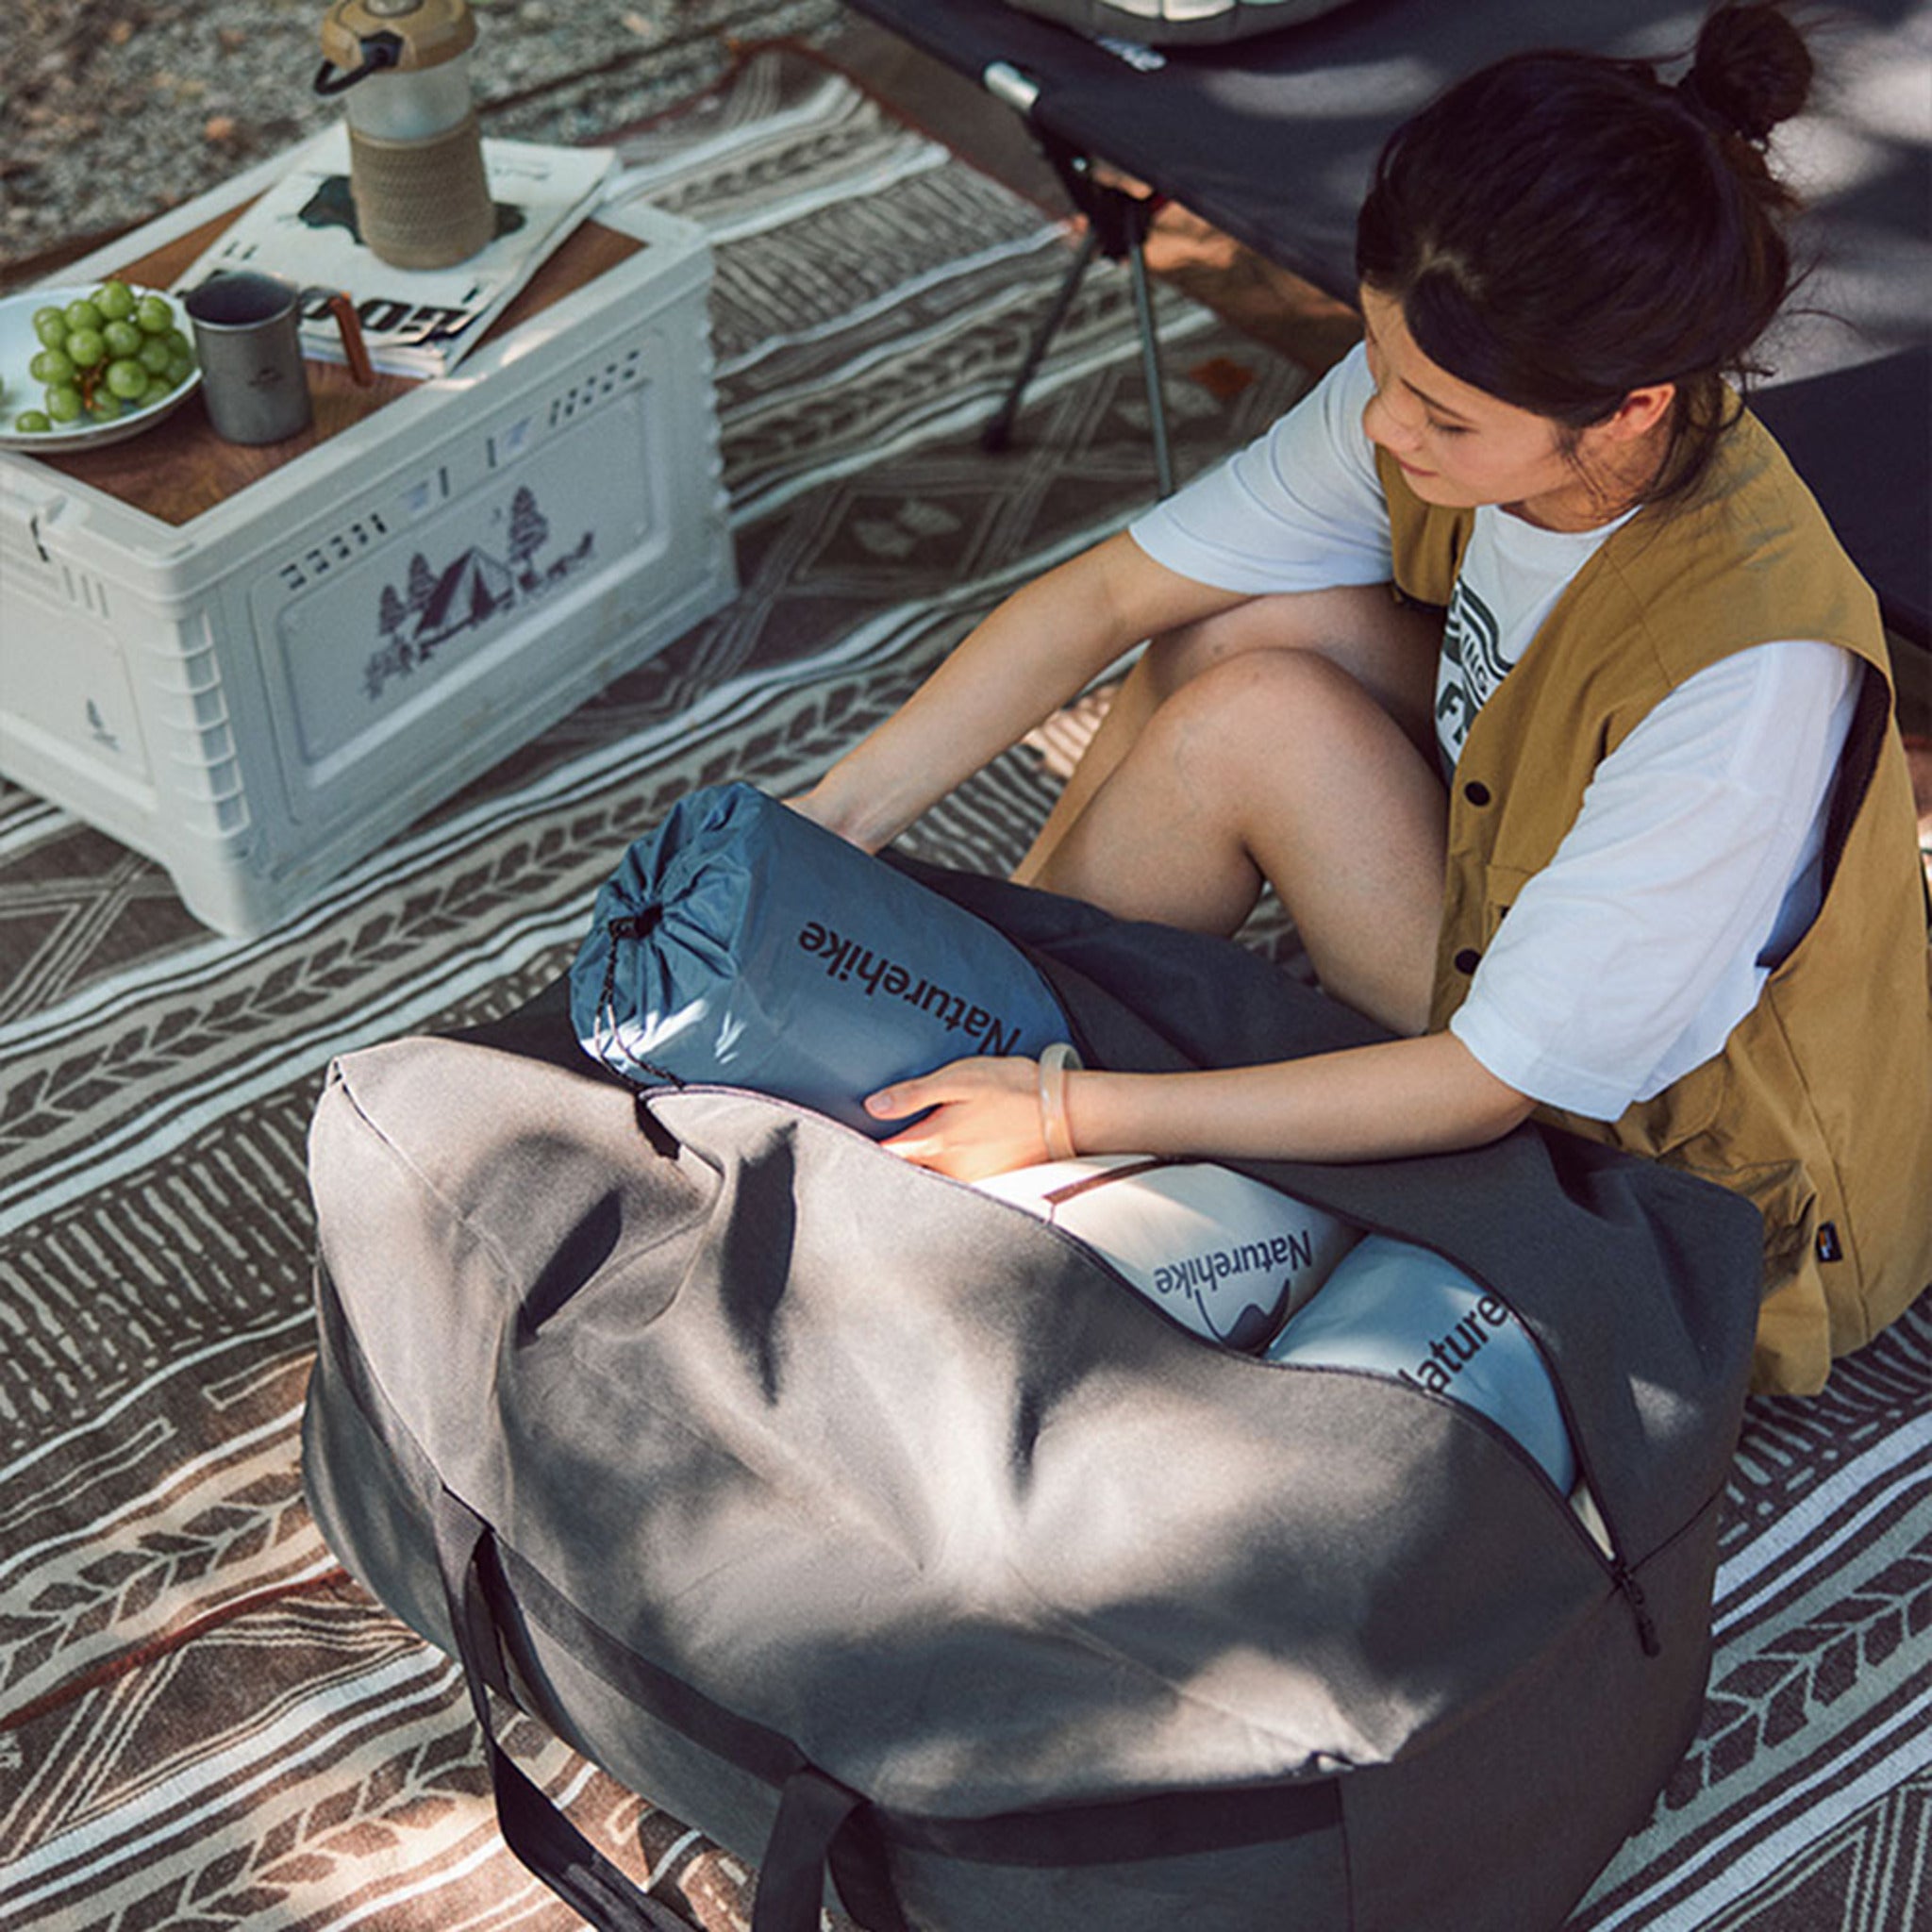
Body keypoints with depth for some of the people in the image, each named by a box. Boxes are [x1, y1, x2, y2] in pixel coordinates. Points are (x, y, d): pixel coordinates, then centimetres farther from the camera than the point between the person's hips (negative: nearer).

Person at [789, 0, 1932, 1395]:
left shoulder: (1750, 668, -37)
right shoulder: (1445, 385, -18)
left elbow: (1491, 1087, -30)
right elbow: (1104, 599, -10)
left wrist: (1070, 1113, -31)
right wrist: (824, 823, -17)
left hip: (1691, 1183, -6)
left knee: (1254, 718, -21)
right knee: (1261, 615, -13)